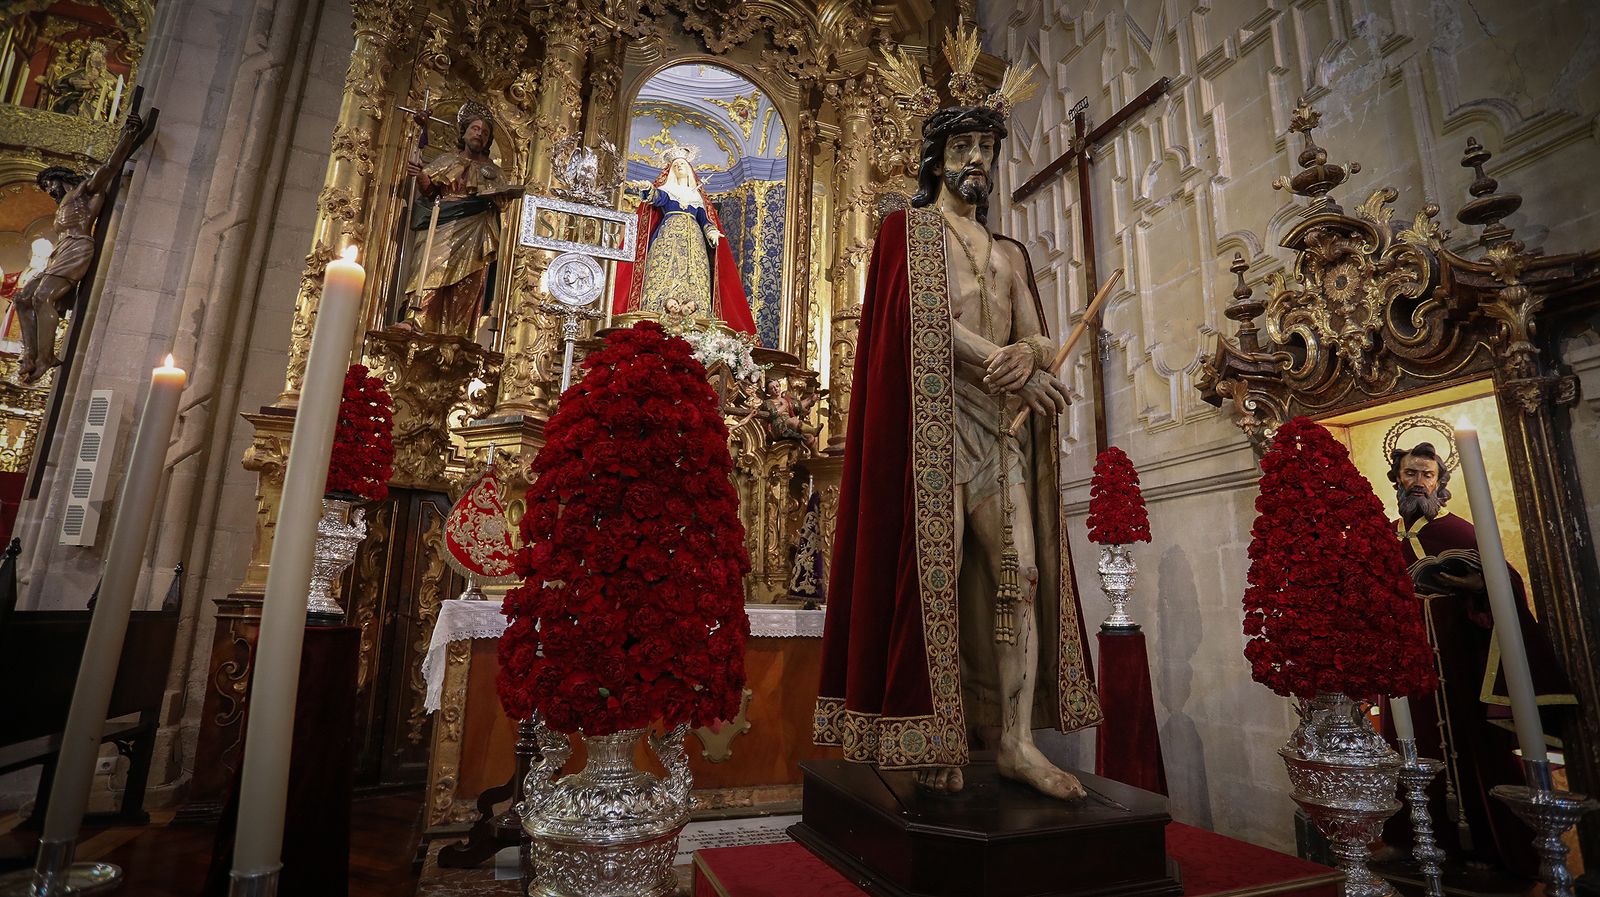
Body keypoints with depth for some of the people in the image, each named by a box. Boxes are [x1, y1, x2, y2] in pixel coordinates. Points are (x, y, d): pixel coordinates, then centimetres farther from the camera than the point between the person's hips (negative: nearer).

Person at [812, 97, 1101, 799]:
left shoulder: (1011, 254, 27)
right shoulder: (910, 227, 12)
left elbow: (1039, 337, 16)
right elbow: (924, 315, -6)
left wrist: (1028, 354, -10)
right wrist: (1011, 367, -11)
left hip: (1003, 426, 6)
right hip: (937, 418, -5)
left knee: (1024, 574, -3)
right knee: (936, 573, -10)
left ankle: (1015, 740, 2)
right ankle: (934, 739, -1)